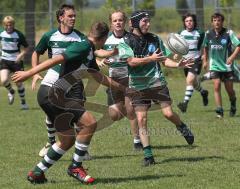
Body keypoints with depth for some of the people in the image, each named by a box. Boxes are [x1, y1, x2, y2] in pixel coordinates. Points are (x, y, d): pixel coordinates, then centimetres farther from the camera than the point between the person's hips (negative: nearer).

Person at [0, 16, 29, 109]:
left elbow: (26, 48, -5)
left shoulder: (18, 35, -12)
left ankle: (23, 102, 22)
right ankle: (11, 92, 17)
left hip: (17, 61, -2)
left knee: (19, 83, 1)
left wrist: (21, 55, -21)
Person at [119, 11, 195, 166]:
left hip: (157, 82, 1)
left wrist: (178, 65, -9)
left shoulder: (155, 39, 6)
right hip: (138, 86, -1)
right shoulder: (126, 41, -4)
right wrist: (150, 58, -25)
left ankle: (184, 129, 24)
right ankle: (148, 155, 1)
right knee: (141, 119, -6)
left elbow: (164, 60, 8)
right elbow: (131, 61, -15)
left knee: (168, 113, -9)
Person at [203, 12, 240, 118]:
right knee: (216, 86, -12)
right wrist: (205, 61, 18)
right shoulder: (208, 34, 1)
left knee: (229, 89, 5)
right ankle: (219, 111, -9)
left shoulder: (228, 33, -10)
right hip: (214, 65, 2)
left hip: (227, 66, -2)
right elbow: (205, 47, 18)